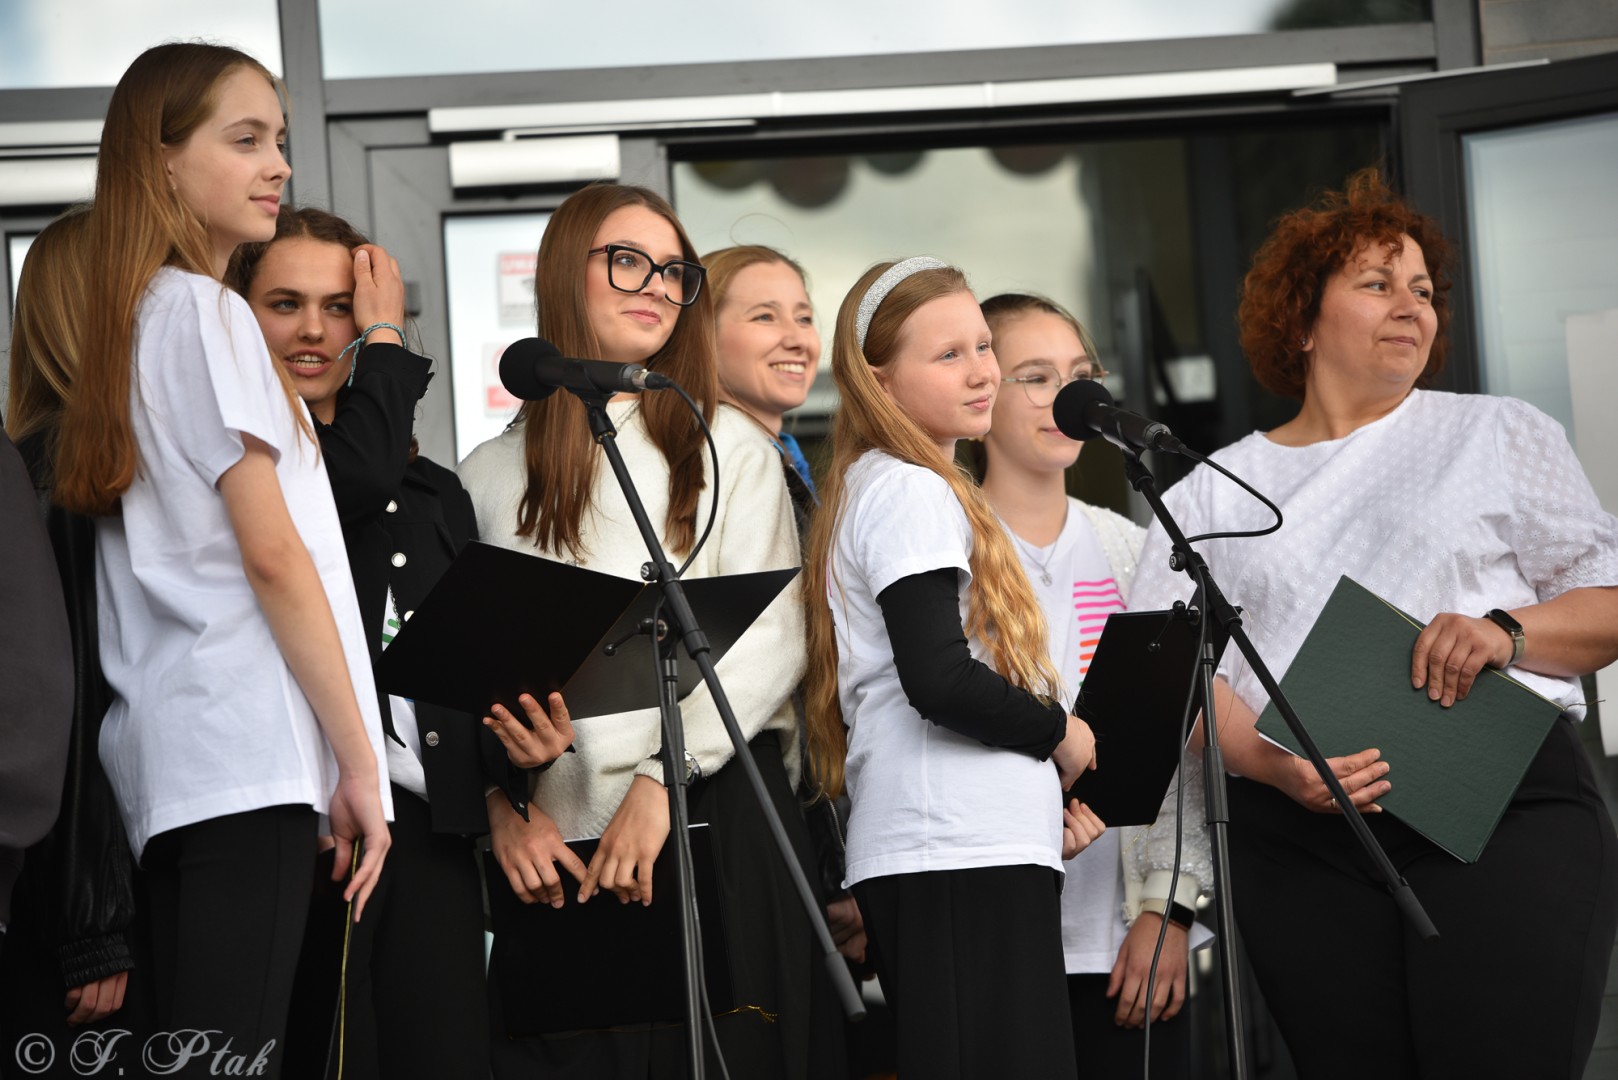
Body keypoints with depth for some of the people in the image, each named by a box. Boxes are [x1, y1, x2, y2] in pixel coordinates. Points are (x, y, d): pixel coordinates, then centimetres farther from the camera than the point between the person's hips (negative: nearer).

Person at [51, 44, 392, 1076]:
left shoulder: (133, 320, 21)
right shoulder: (207, 312, -5)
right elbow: (273, 553, -10)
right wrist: (358, 758, -7)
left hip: (170, 753, 9)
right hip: (248, 750, -9)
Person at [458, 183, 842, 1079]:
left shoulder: (727, 447, 8)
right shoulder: (490, 475, 13)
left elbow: (771, 640, -2)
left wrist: (662, 777, -12)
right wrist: (504, 806, -6)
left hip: (714, 814, -1)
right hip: (553, 842, 1)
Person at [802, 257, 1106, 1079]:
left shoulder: (875, 489, 22)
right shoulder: (912, 494, -9)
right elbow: (939, 679, -20)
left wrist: (1043, 786, 14)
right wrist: (1060, 734, -4)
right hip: (958, 856, -10)